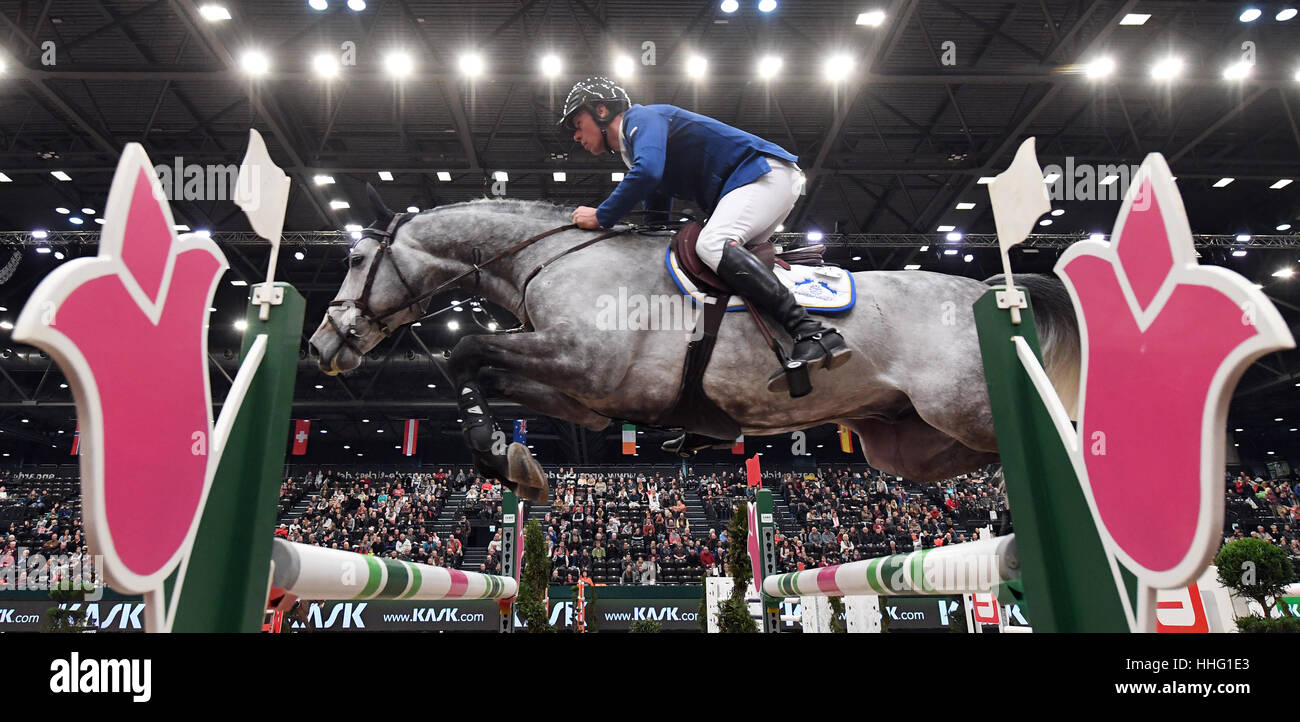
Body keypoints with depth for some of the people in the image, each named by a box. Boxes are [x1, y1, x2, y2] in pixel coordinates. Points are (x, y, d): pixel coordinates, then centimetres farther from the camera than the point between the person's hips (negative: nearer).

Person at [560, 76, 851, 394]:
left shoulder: (642, 117, -5)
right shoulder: (633, 151, 26)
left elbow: (647, 173, -26)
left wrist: (601, 217, -16)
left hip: (767, 170, -11)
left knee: (711, 244, -30)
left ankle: (811, 333, -43)